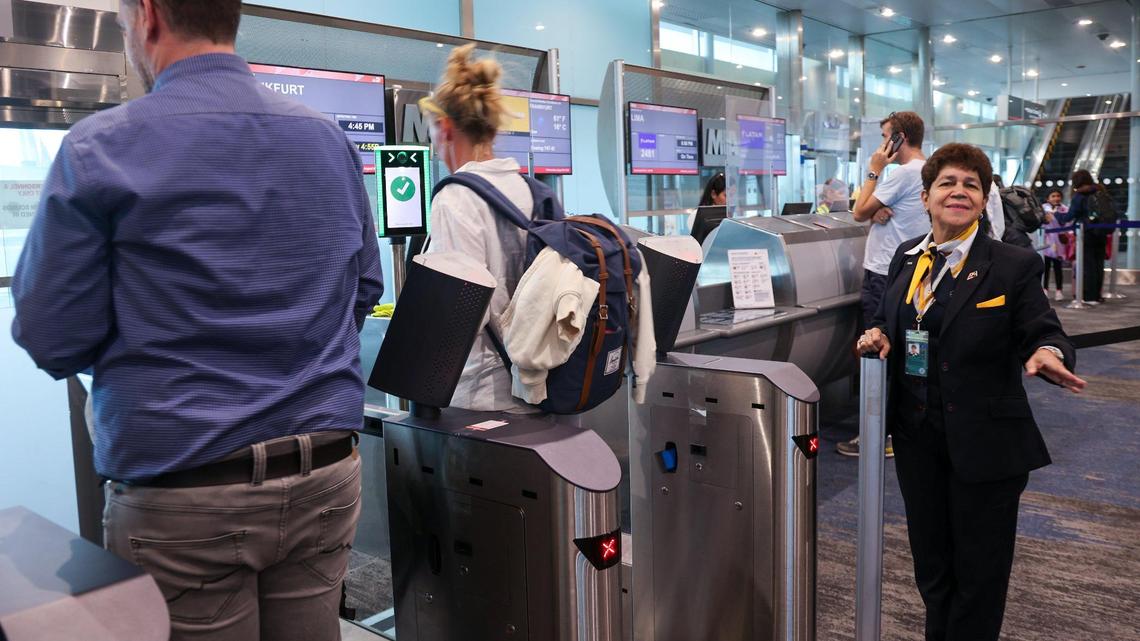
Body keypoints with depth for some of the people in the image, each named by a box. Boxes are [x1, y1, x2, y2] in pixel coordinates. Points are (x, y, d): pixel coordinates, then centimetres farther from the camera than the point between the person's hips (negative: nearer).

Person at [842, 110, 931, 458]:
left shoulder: (904, 173, -16)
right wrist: (877, 211, -7)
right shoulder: (929, 172, 16)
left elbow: (859, 212, -11)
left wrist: (874, 169, -4)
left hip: (884, 276, -10)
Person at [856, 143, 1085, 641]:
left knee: (979, 566, 9)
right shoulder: (907, 258, 5)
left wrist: (1047, 354, -32)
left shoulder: (1014, 266, -9)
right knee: (930, 558, 19)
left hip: (984, 440, -4)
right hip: (917, 434, 5)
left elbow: (1043, 333, -10)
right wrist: (878, 335, -6)